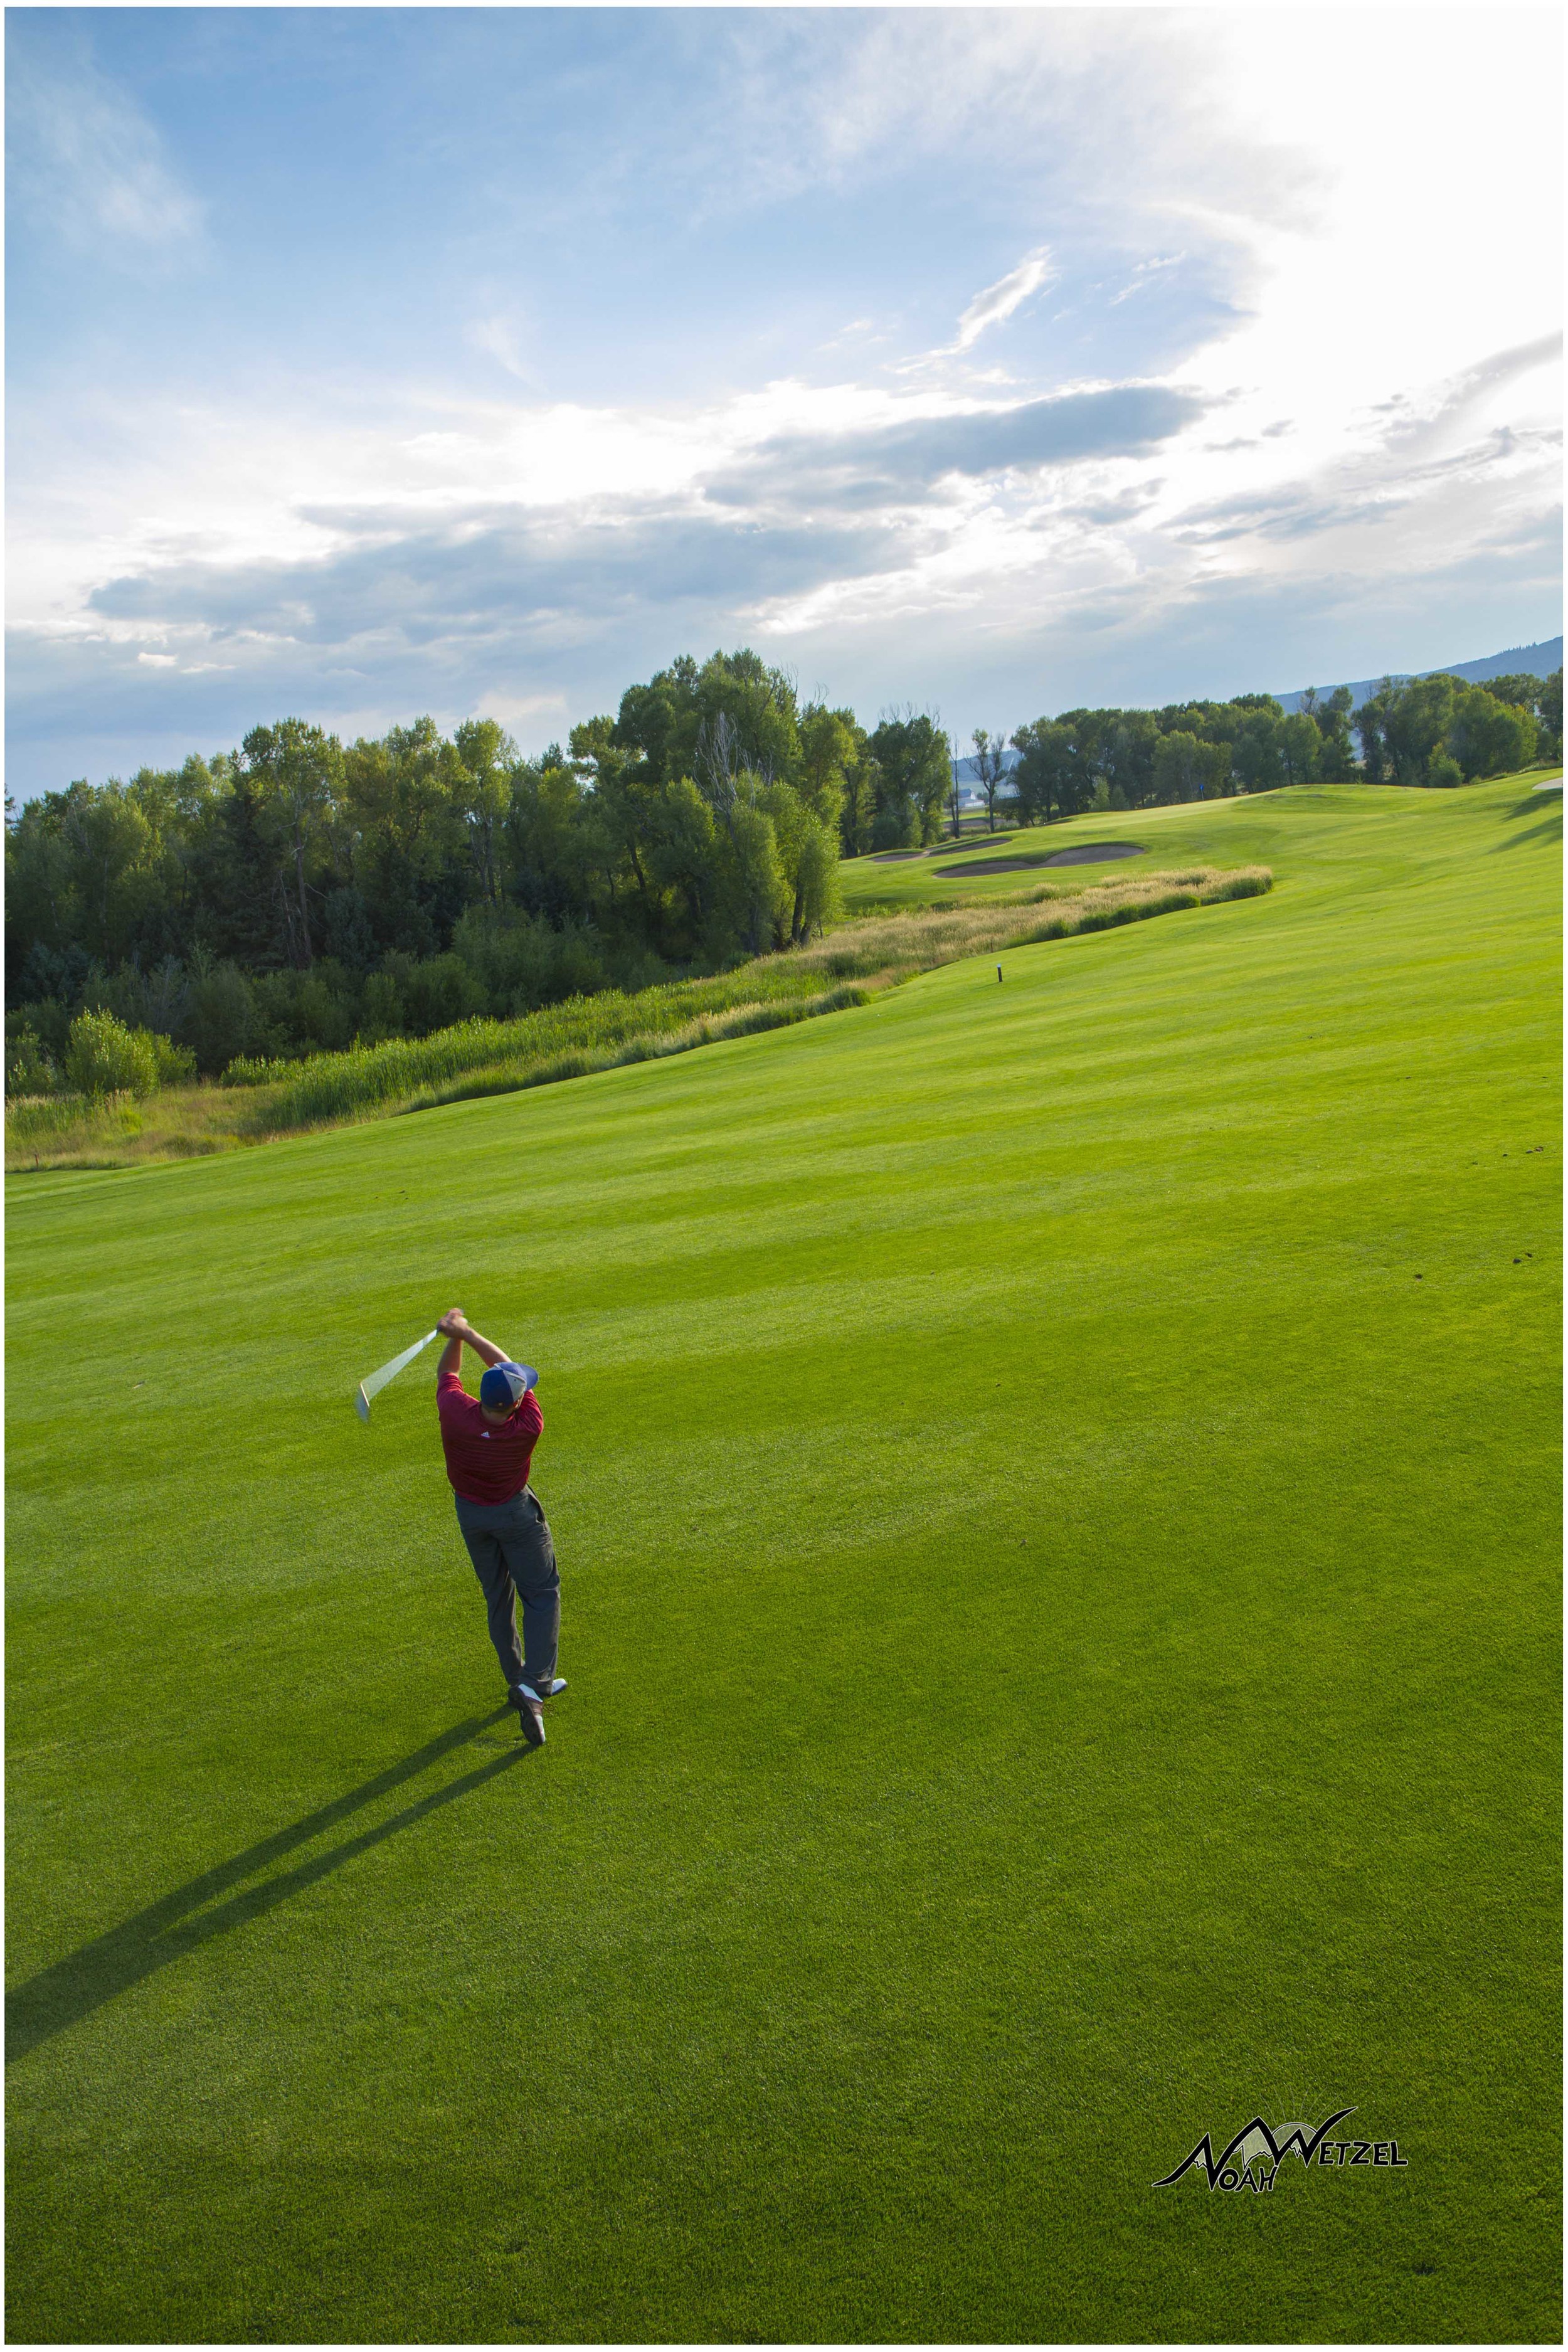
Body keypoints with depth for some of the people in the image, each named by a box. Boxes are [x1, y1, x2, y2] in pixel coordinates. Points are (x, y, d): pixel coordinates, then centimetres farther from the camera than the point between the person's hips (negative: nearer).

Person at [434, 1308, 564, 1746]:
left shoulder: (454, 1413, -28)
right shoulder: (528, 1427, -31)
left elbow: (446, 1372, -4)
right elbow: (506, 1363, -20)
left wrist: (456, 1335, -5)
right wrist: (467, 1333, -15)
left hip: (469, 1513, 4)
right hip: (516, 1513, -4)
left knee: (497, 1598, 18)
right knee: (542, 1595, 6)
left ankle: (518, 1682, 30)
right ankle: (533, 1684, -10)